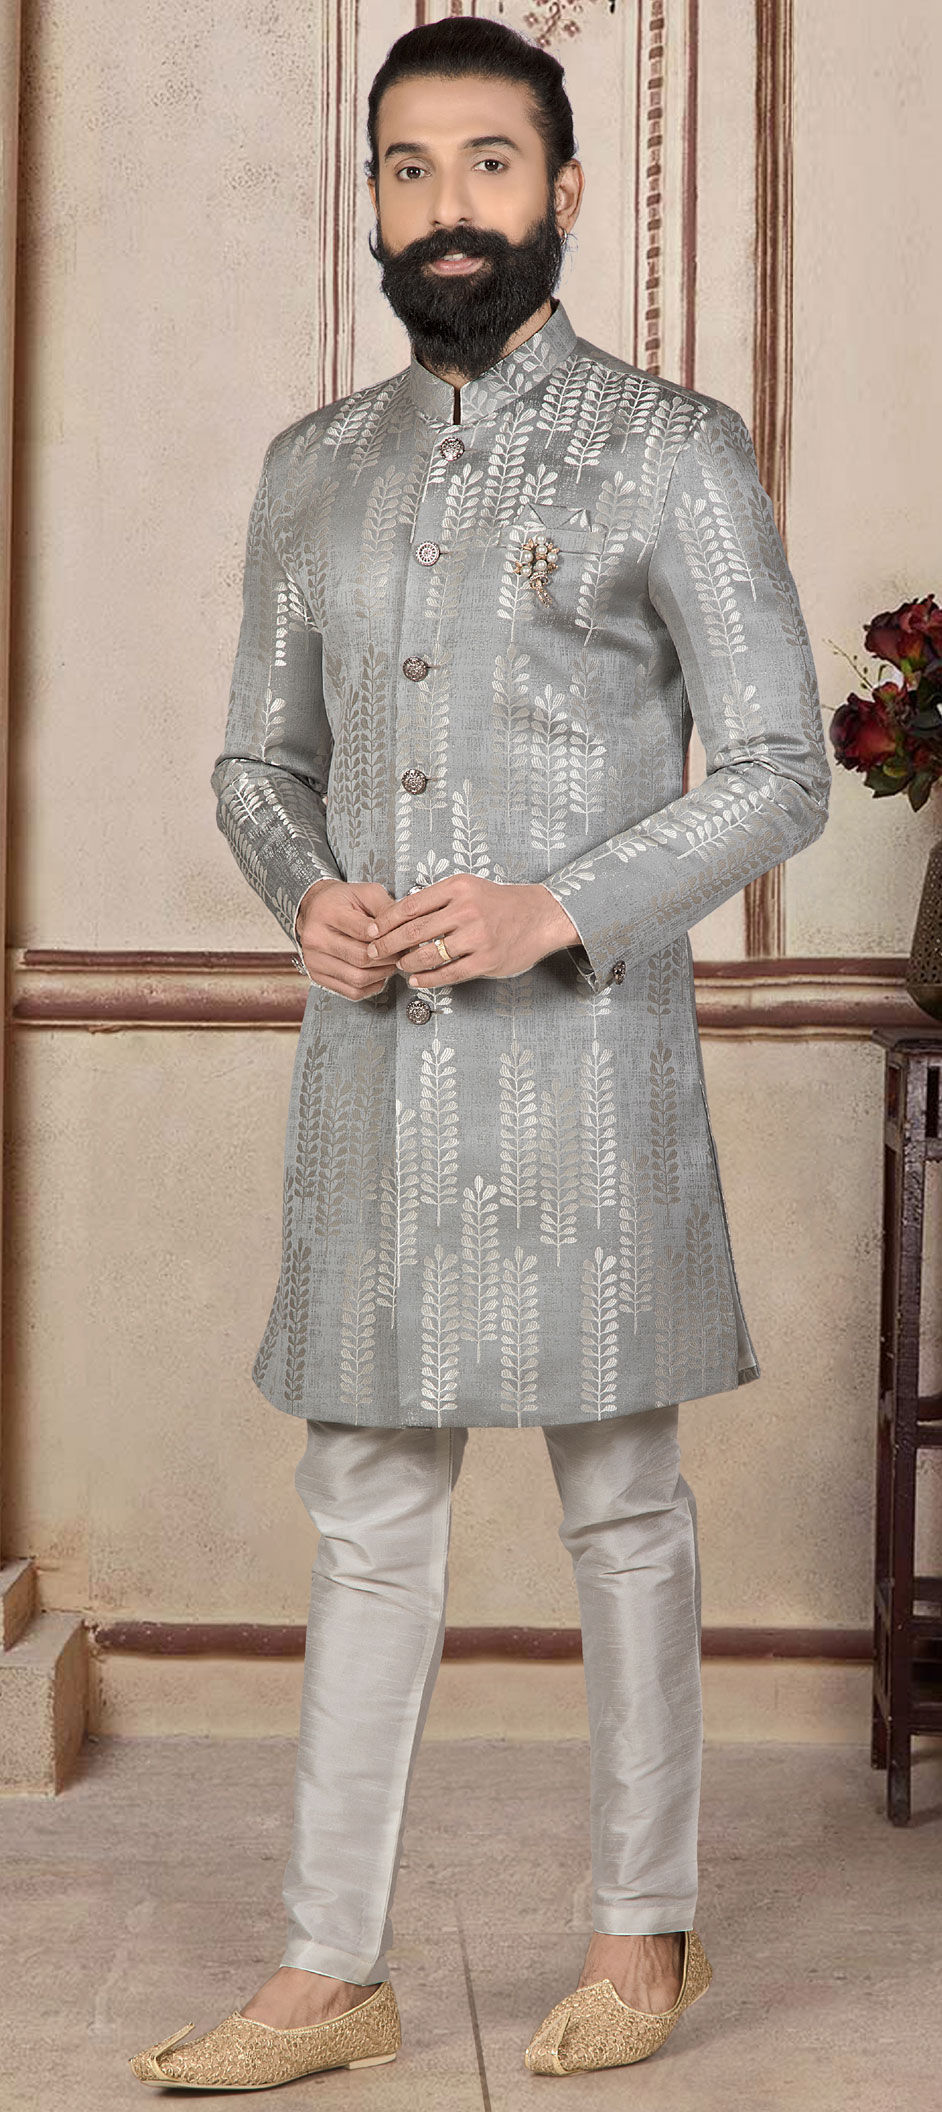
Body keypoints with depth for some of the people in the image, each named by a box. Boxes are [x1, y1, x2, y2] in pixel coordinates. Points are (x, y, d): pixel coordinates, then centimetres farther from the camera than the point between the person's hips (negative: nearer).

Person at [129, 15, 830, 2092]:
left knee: (621, 1503, 7)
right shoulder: (314, 470, 13)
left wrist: (558, 910, -16)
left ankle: (644, 1930, 24)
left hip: (584, 1057, -4)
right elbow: (260, 760, 18)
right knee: (370, 1521, 8)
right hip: (372, 1062, 4)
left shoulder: (671, 450, -1)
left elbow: (778, 771, -4)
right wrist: (309, 895, -4)